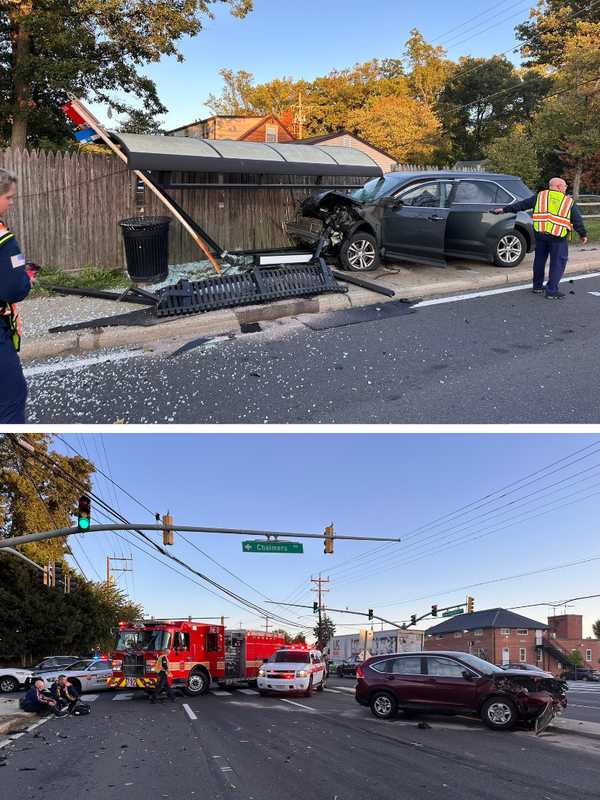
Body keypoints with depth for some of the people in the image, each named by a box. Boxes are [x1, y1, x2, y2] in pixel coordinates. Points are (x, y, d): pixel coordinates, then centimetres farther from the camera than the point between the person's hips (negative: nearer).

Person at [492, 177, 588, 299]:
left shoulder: (540, 196, 10)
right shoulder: (569, 202, 6)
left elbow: (522, 205, 12)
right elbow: (577, 220, 8)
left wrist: (505, 209, 20)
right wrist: (583, 234, 18)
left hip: (540, 234, 3)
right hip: (559, 236, -3)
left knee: (539, 259, 18)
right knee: (558, 262, 3)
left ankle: (537, 287, 26)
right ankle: (552, 290, 0)